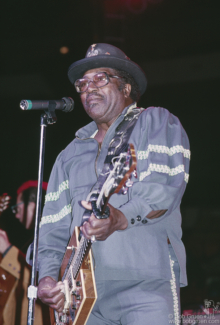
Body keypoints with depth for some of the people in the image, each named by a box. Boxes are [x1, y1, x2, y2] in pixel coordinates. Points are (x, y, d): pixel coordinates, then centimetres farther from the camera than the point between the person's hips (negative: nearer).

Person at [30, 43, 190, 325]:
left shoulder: (156, 122, 7)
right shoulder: (72, 153, 24)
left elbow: (167, 185, -11)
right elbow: (54, 224, 18)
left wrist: (121, 218, -27)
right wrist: (47, 275, 2)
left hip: (146, 281, -5)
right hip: (84, 290, 5)